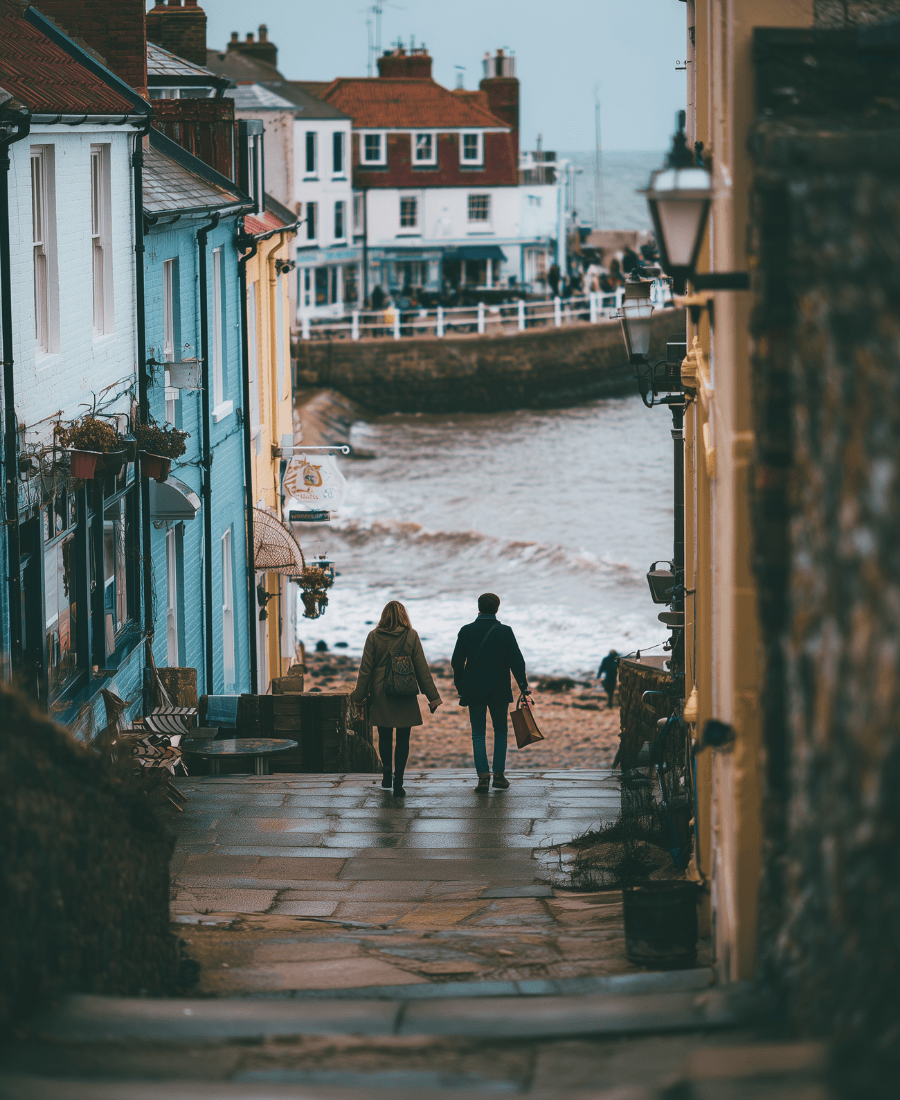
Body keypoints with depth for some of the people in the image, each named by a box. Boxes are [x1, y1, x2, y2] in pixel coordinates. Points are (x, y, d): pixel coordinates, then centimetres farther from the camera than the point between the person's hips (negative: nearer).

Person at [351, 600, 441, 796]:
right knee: (403, 738, 4)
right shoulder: (411, 636, -4)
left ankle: (387, 771, 18)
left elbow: (365, 669, -1)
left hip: (380, 695, 1)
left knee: (385, 736, 19)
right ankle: (398, 781, -1)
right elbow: (422, 668, -2)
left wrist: (359, 696, 7)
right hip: (406, 697, 0)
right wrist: (433, 697, 2)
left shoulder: (374, 636, -3)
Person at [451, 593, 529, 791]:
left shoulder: (466, 631, -1)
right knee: (500, 732, 13)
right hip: (499, 691, 0)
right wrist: (523, 687, 0)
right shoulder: (505, 632, -5)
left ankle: (483, 776, -6)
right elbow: (517, 661, -7)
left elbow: (457, 662, 3)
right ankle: (499, 775, 7)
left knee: (478, 733, 5)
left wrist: (461, 688, 13)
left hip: (474, 691, 1)